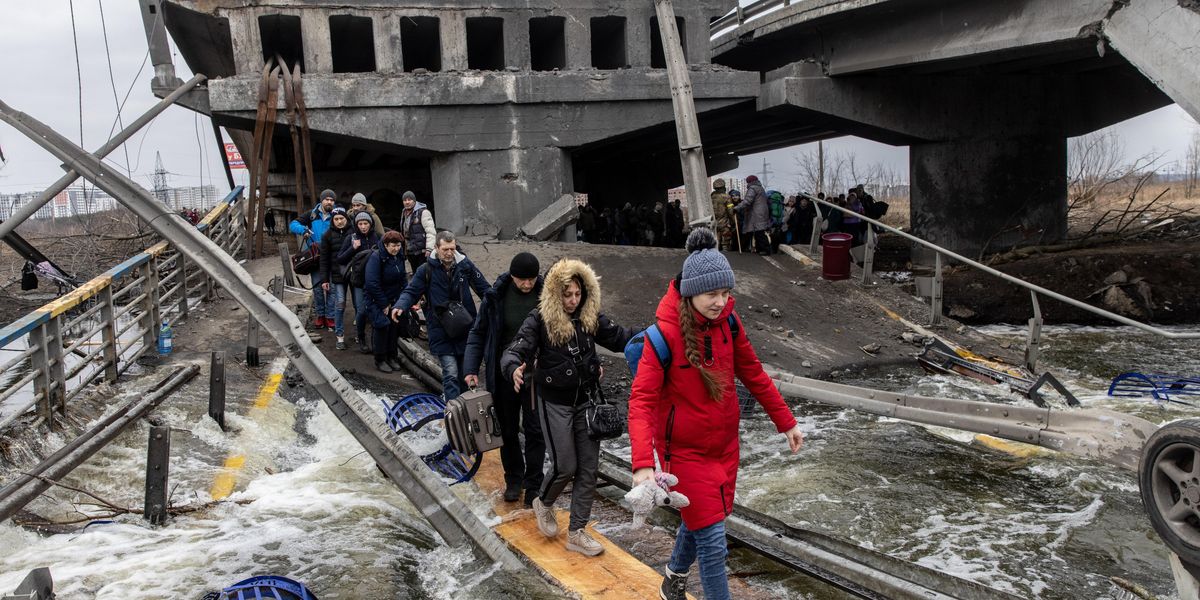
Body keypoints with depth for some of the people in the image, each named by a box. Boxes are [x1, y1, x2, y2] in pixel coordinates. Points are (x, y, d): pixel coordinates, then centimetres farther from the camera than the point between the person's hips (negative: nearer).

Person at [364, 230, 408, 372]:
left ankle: (392, 357, 18)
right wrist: (384, 304, -19)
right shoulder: (376, 257, -20)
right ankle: (380, 360, -2)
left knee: (395, 324, 3)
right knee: (382, 324, -16)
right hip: (376, 300, -6)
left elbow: (403, 278, 11)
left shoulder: (399, 257, 1)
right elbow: (372, 284, -23)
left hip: (393, 299, 6)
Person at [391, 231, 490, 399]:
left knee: (464, 373, 14)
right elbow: (411, 291, -3)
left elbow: (483, 288, 6)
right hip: (440, 330, -3)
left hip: (465, 327, 3)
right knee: (451, 373, -11)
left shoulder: (465, 265, 0)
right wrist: (400, 306, -23)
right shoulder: (426, 270, -5)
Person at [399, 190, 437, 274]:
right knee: (415, 274, 15)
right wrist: (404, 250, 23)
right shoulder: (404, 214, 15)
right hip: (410, 252, 8)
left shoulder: (423, 212, -11)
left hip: (422, 251, -8)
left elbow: (431, 232, -17)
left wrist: (429, 249, -23)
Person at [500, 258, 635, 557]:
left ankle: (576, 533, 18)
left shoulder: (591, 317, -2)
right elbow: (515, 351, -22)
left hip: (587, 400, 4)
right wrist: (515, 369, -45)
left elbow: (619, 337, 1)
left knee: (589, 466, 5)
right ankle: (544, 503, 32)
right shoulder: (540, 320, -14)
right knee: (565, 466, -2)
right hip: (556, 403, -4)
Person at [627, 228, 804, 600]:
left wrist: (786, 422, 10)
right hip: (685, 450, -6)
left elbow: (753, 374, 8)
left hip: (725, 443, 6)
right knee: (712, 539, -3)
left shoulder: (727, 322, -5)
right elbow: (641, 400, -26)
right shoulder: (666, 332, -23)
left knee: (700, 521, 22)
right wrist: (643, 463, -37)